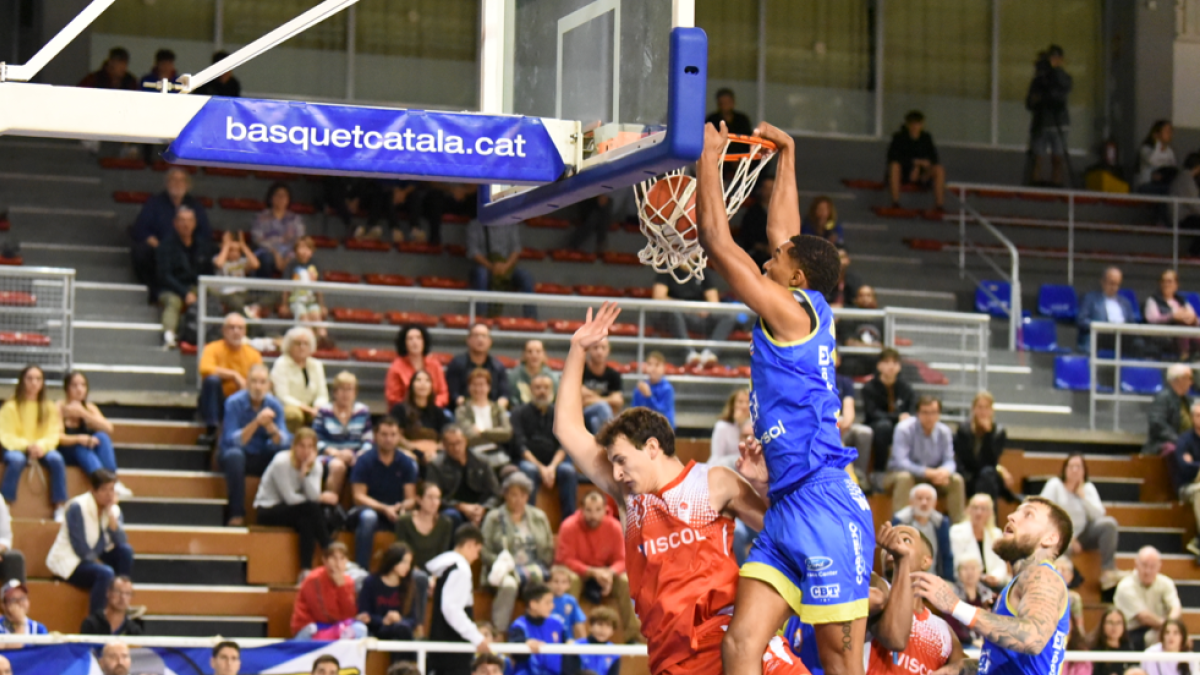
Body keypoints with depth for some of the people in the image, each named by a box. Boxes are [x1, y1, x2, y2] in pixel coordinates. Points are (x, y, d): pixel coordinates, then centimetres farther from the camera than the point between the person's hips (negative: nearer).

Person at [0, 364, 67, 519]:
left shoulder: (49, 408, 6)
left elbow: (53, 435, -1)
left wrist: (42, 445, -23)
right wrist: (26, 446, -24)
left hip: (41, 450, 2)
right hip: (16, 449, -2)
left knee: (56, 458, -30)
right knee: (16, 459, -37)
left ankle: (61, 509, -28)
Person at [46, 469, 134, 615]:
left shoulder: (114, 509, 3)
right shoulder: (78, 507, -16)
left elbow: (121, 542, -13)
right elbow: (80, 548, -19)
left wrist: (111, 514, -19)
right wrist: (100, 563, -15)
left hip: (95, 558, 7)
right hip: (68, 563, -7)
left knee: (126, 550, -16)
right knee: (105, 573, -32)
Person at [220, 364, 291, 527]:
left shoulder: (275, 405, -7)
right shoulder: (234, 403, -16)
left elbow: (283, 442, -17)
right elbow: (232, 441, -26)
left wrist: (271, 426, -38)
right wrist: (256, 422, -39)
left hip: (263, 458, 3)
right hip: (237, 457, -3)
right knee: (235, 455, -38)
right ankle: (237, 514, -31)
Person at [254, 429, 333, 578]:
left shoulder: (315, 464, -3)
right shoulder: (282, 462, -21)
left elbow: (314, 497, -17)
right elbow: (290, 498, -22)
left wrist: (306, 471, -27)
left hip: (291, 511, 6)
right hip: (267, 510, -6)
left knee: (307, 521, -31)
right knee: (311, 509, -30)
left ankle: (306, 570, -31)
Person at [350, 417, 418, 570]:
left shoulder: (406, 463, 5)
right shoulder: (365, 460, -4)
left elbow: (410, 498, 1)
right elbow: (359, 497, -9)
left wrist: (402, 507, -24)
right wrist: (384, 509, -23)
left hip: (396, 513, 2)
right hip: (370, 509, -2)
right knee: (368, 517, -39)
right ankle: (361, 569, -36)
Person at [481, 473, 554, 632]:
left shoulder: (539, 517, 18)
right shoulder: (494, 518, 9)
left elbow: (548, 551, 16)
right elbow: (485, 552, 3)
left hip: (535, 567, 2)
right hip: (506, 569, -2)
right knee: (508, 584, -38)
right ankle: (498, 632, -41)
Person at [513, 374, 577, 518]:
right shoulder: (520, 413, 8)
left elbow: (563, 446, 3)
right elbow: (520, 446, -3)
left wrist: (552, 467, -17)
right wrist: (541, 468, -17)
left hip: (555, 461, 2)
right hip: (530, 461, -2)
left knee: (568, 471, -31)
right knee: (529, 470, -37)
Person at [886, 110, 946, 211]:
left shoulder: (926, 138, 3)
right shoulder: (899, 138, -6)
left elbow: (933, 158, 2)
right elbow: (892, 158, -17)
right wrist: (914, 162, -25)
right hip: (902, 175, -3)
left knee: (940, 169, -23)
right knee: (894, 166, -35)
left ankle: (939, 205, -26)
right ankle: (895, 203, -34)